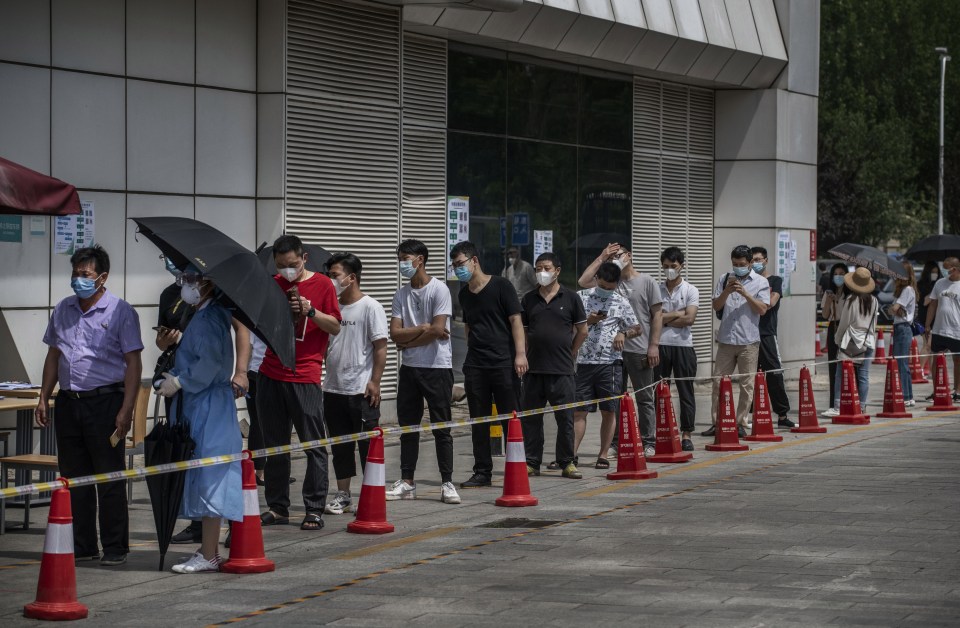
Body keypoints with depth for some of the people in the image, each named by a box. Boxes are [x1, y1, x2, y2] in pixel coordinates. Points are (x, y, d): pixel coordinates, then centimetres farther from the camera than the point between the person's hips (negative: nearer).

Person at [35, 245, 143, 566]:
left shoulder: (120, 311, -5)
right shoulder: (63, 310, 13)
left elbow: (133, 363, -8)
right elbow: (53, 356, 21)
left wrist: (126, 410, -14)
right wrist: (44, 398, 14)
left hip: (104, 401, -6)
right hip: (68, 401, 6)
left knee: (110, 477, -2)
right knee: (73, 477, 9)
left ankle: (115, 548, 5)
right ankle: (81, 546, 17)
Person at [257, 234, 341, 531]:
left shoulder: (322, 285, 1)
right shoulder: (273, 285, 11)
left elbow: (335, 327, 0)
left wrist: (310, 311, -15)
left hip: (305, 377, -4)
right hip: (271, 374, 4)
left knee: (314, 445, -3)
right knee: (274, 445, 7)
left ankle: (314, 510, 1)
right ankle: (277, 507, 14)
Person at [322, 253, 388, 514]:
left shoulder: (370, 307, -6)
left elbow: (380, 347, -9)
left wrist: (374, 381, -14)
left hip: (361, 390, -6)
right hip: (334, 389, 6)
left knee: (368, 444, -1)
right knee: (340, 446, 11)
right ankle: (343, 495, 19)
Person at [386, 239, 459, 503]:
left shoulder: (439, 289, -7)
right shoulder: (401, 295, 10)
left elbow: (438, 330, -15)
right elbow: (395, 334, 1)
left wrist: (408, 341, -6)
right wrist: (422, 328, -12)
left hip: (437, 367, -6)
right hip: (409, 367, 6)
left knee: (441, 427, -2)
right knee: (408, 426, 8)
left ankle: (447, 483, 1)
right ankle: (407, 482, 14)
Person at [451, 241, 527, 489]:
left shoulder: (500, 286, -3)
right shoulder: (464, 294, 14)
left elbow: (515, 320, -6)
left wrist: (520, 353, -14)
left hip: (503, 363, -5)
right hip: (475, 366, 5)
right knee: (478, 421, 6)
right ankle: (482, 472, 12)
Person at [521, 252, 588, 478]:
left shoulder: (570, 298, 2)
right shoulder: (529, 299, 10)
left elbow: (582, 331, 7)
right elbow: (523, 332, 15)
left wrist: (569, 354, 8)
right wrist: (525, 356, 5)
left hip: (562, 370, -3)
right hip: (534, 369, 3)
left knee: (565, 419, 1)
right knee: (531, 418, 4)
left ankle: (567, 463, 9)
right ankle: (532, 462, 11)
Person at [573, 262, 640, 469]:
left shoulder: (621, 302, 5)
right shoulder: (582, 297, 4)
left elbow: (637, 328, 12)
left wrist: (623, 334, -8)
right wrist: (588, 321, -12)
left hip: (610, 362, 0)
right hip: (584, 361, 0)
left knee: (609, 411, 2)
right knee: (579, 411, 0)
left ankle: (603, 455, 10)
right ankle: (571, 453, 3)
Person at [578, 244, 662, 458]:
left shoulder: (647, 282, 3)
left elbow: (657, 315, 0)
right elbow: (583, 282, -1)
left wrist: (654, 345, -8)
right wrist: (601, 258, 3)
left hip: (639, 350, -3)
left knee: (644, 398, 3)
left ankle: (648, 442, 8)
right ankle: (615, 442, 12)